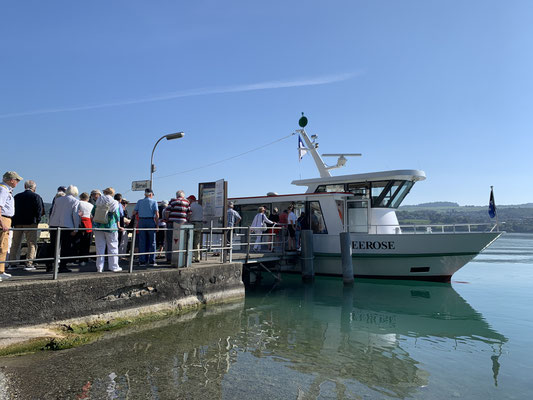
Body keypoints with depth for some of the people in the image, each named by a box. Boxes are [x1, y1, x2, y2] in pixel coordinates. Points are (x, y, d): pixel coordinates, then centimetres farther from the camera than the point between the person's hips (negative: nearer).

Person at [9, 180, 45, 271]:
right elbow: (40, 211, -11)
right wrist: (37, 220, -1)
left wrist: (14, 222, 12)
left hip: (17, 222, 4)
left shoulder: (17, 196, 11)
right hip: (30, 223, -4)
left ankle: (12, 263, 15)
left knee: (15, 243, 13)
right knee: (32, 243, 0)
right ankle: (29, 263, -5)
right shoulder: (36, 197, -2)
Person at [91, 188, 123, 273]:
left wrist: (94, 222, 20)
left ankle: (99, 267, 10)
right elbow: (117, 215, -5)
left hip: (98, 227, 3)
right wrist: (119, 226, 1)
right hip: (110, 227, -2)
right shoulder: (114, 203, -3)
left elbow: (92, 213, 7)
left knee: (100, 247, 8)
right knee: (113, 247, 7)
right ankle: (114, 266, 10)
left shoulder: (98, 202, 4)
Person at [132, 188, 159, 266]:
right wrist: (157, 224, -2)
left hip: (141, 222, 2)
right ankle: (152, 261, 2)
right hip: (151, 222, -2)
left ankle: (142, 260, 7)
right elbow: (157, 214, -7)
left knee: (142, 242, 6)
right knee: (152, 242, 3)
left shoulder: (139, 202, 8)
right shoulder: (154, 202, 1)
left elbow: (134, 212, 2)